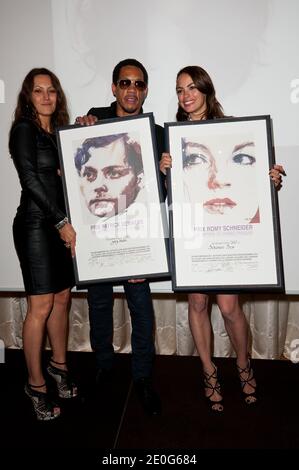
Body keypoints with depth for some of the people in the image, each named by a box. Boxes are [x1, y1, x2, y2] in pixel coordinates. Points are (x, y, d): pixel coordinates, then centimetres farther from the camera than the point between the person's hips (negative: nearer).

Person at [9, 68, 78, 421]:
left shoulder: (59, 131, 16)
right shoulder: (24, 129, -3)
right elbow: (31, 180, -12)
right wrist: (61, 222, -14)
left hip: (62, 224, 7)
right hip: (36, 224, -6)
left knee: (62, 297, 11)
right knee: (41, 306, -3)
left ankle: (59, 364, 30)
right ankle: (36, 384, 12)